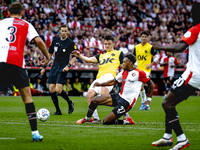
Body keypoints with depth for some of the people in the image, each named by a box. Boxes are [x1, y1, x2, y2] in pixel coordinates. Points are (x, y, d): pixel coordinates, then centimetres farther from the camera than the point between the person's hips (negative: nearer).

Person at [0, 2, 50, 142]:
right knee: (27, 95, 7)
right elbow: (38, 41, 5)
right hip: (16, 62, -1)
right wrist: (48, 57, 15)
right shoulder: (26, 25, 17)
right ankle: (35, 132, 3)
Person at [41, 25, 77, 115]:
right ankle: (58, 110, 10)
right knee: (51, 90, -2)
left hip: (63, 68, -5)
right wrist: (44, 67, 15)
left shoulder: (70, 43, -3)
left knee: (58, 90, -16)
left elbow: (74, 57, 0)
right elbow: (49, 54, 18)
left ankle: (70, 102, 11)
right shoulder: (55, 41, 10)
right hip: (54, 67, 5)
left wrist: (68, 65, -15)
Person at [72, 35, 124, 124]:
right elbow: (89, 60, 20)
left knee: (103, 94, -32)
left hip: (109, 75, -6)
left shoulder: (119, 53, 21)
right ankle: (96, 118, -11)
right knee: (89, 94, -16)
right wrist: (79, 56, 3)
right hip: (99, 78, 6)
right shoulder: (101, 56, 33)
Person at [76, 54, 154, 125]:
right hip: (119, 96, 8)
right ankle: (88, 118, 28)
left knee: (106, 121, -14)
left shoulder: (139, 73, -13)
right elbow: (114, 81, 21)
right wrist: (100, 84, 11)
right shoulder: (124, 72, 9)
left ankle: (127, 122, 4)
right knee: (94, 101, 4)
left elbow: (151, 84, -4)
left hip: (126, 102, -8)